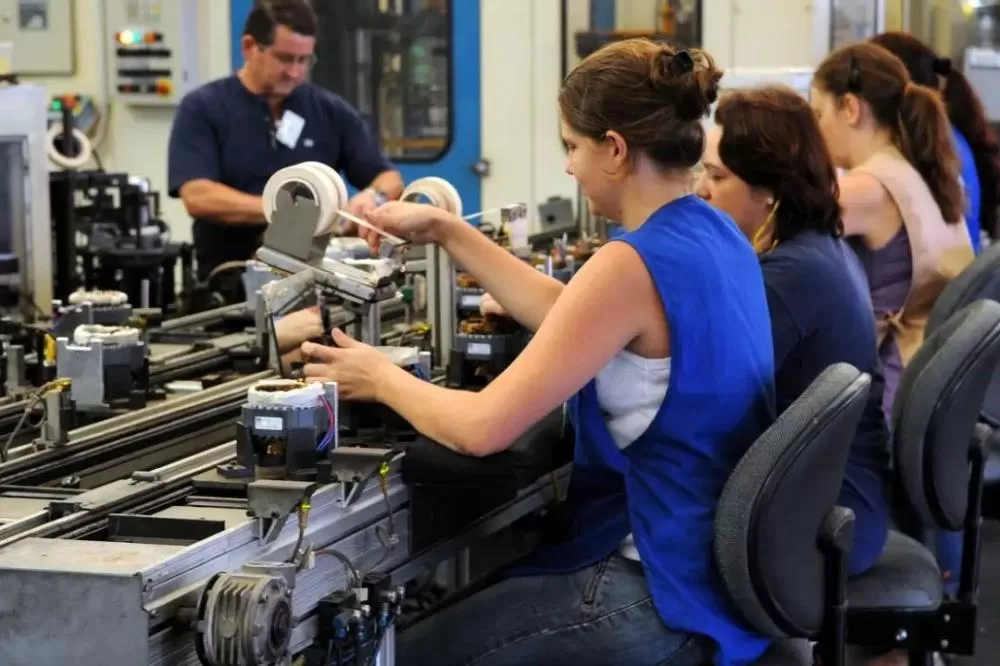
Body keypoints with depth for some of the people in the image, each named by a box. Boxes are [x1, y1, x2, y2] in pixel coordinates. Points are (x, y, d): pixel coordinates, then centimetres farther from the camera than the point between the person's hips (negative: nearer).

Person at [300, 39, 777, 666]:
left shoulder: (632, 264, -25)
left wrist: (381, 378, -5)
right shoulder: (714, 235, 4)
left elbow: (481, 428, -23)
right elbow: (569, 316, 17)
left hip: (667, 598, -9)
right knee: (469, 598, 28)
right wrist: (446, 231, 16)